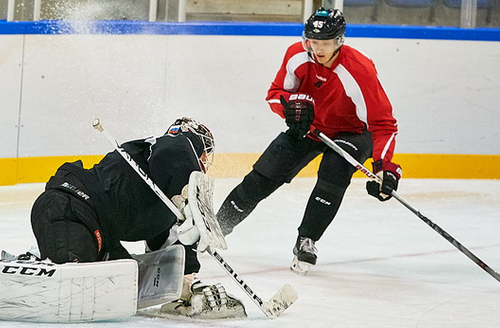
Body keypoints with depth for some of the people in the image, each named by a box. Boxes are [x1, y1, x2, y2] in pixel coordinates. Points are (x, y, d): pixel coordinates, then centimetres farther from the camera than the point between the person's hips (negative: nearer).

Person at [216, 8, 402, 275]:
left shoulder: (359, 71, -33)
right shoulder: (297, 55, -19)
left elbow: (384, 124, -33)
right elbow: (275, 93, -2)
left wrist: (383, 166, -45)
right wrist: (290, 106, -26)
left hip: (351, 133, -4)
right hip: (307, 128, 4)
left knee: (333, 176, -32)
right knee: (262, 177, -1)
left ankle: (306, 243, -17)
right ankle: (217, 227, 16)